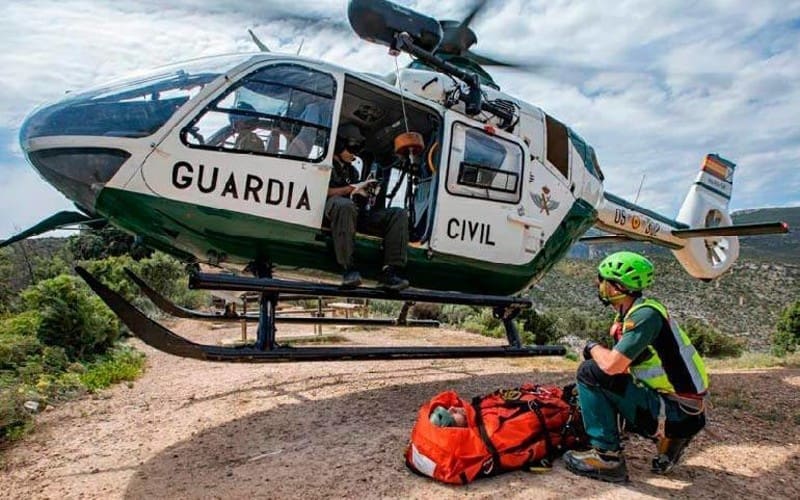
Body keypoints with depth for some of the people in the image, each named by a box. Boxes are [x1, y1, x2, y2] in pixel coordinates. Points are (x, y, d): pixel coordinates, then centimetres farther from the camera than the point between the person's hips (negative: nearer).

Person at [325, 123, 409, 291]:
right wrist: (352, 188, -6)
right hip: (331, 211, -7)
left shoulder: (352, 171, 32)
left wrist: (363, 194, 2)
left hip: (352, 213, 7)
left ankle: (389, 271, -25)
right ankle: (348, 269, -38)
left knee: (399, 214, -11)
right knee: (345, 204, -44)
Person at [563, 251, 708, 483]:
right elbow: (621, 367, 16)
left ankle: (607, 457, -9)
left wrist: (593, 347, -8)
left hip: (677, 409, -9)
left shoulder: (645, 314, -20)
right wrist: (584, 393, 9)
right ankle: (667, 437, 16)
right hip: (678, 405, 9)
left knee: (590, 373, -15)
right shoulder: (629, 314, 8)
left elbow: (612, 365, -29)